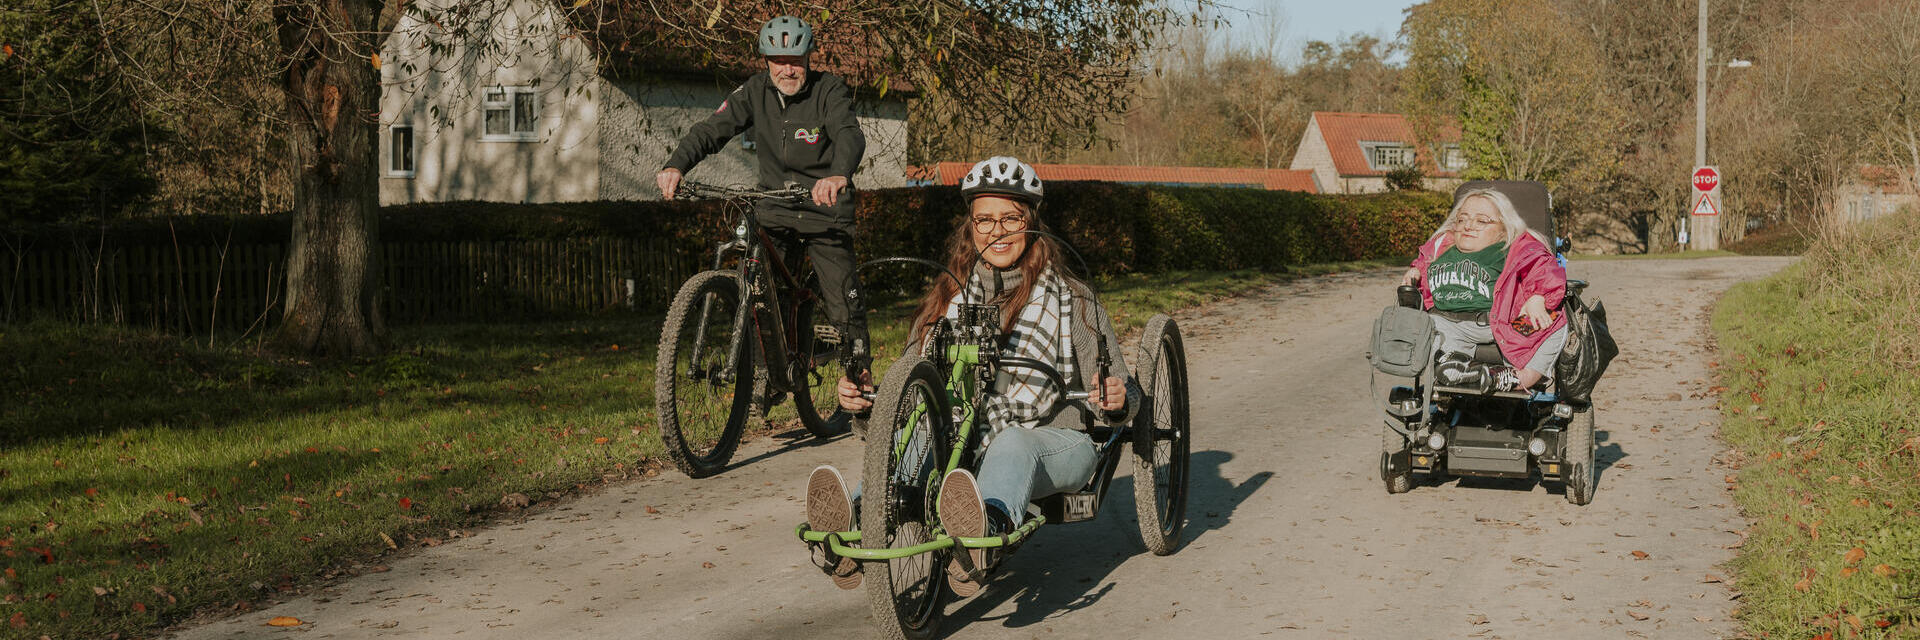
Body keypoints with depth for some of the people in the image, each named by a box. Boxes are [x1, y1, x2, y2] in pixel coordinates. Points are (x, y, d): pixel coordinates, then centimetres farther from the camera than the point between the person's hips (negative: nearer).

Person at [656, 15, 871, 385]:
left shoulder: (830, 91, -12)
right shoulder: (755, 92, -3)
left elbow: (850, 136, -31)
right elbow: (712, 129, -13)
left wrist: (838, 175, -53)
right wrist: (676, 166, -33)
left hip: (825, 215, -3)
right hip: (774, 213, 3)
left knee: (844, 312, -1)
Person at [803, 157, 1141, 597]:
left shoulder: (1071, 297, 7)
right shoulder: (950, 297, 15)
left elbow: (1118, 394, 3)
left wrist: (1116, 400, -22)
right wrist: (864, 399, -7)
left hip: (1057, 445, -3)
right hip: (969, 445, 3)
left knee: (1011, 443, -39)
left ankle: (984, 534, -71)